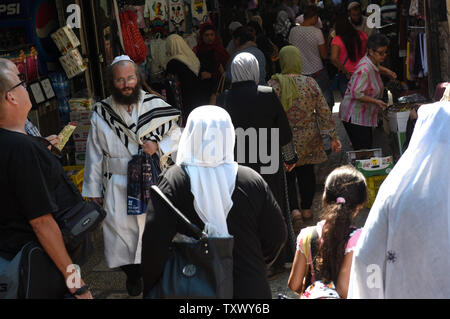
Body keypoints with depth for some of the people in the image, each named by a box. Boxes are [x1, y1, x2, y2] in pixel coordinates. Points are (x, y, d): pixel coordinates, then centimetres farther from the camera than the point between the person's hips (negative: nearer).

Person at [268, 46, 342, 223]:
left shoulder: (274, 85, -15)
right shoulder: (310, 83, -7)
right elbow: (324, 112, -4)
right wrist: (333, 137, 3)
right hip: (309, 139, 3)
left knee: (287, 174, 14)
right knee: (307, 172, 19)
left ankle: (293, 208, 1)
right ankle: (307, 208, 30)